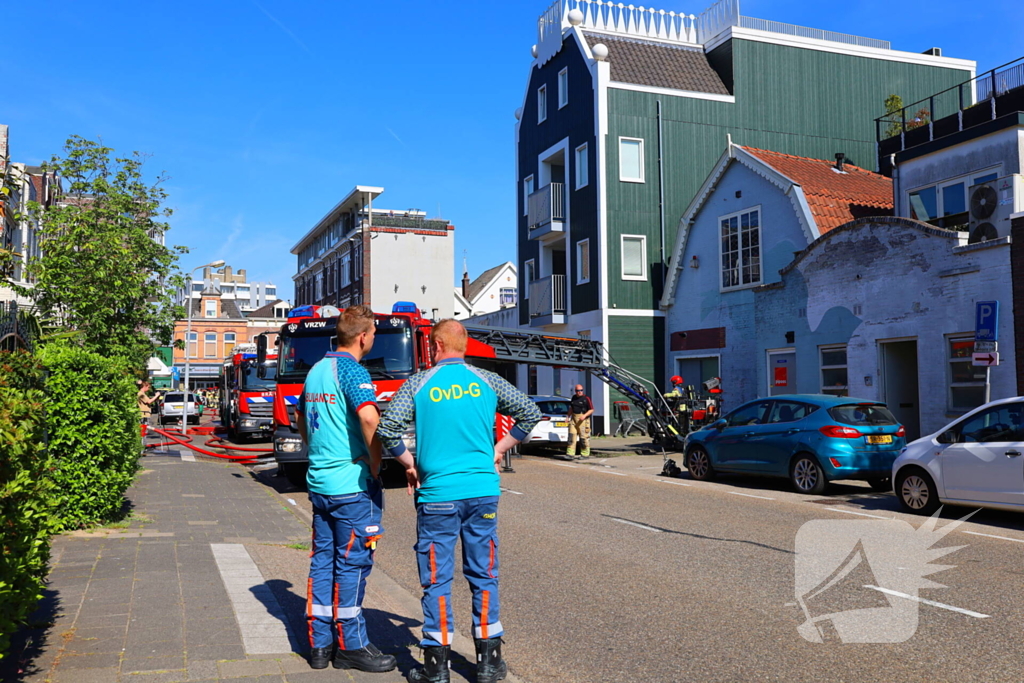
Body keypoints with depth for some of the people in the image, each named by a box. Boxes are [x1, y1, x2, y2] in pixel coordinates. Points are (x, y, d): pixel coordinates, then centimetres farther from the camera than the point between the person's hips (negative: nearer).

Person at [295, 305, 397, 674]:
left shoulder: (316, 370, 13)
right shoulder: (352, 370, -14)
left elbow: (299, 418, 26)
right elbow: (369, 418, -30)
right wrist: (375, 464, -18)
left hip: (319, 481, 8)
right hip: (353, 484, -8)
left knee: (323, 560, 13)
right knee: (352, 563, 2)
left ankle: (319, 643, 21)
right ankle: (351, 646, 11)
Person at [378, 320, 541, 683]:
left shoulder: (419, 383, -2)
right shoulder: (486, 381, 4)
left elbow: (388, 428, -11)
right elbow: (530, 413, 8)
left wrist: (410, 465, 2)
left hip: (437, 494, -2)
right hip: (483, 492, 2)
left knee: (437, 580, 7)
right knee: (483, 575, 12)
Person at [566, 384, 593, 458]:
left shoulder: (586, 398, -7)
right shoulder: (573, 397, 12)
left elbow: (591, 410, -7)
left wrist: (584, 415, -20)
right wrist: (568, 416, 16)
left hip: (583, 419, -6)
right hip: (574, 419, 6)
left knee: (584, 437, -4)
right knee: (571, 435, -2)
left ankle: (585, 454, 5)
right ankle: (570, 453, -1)